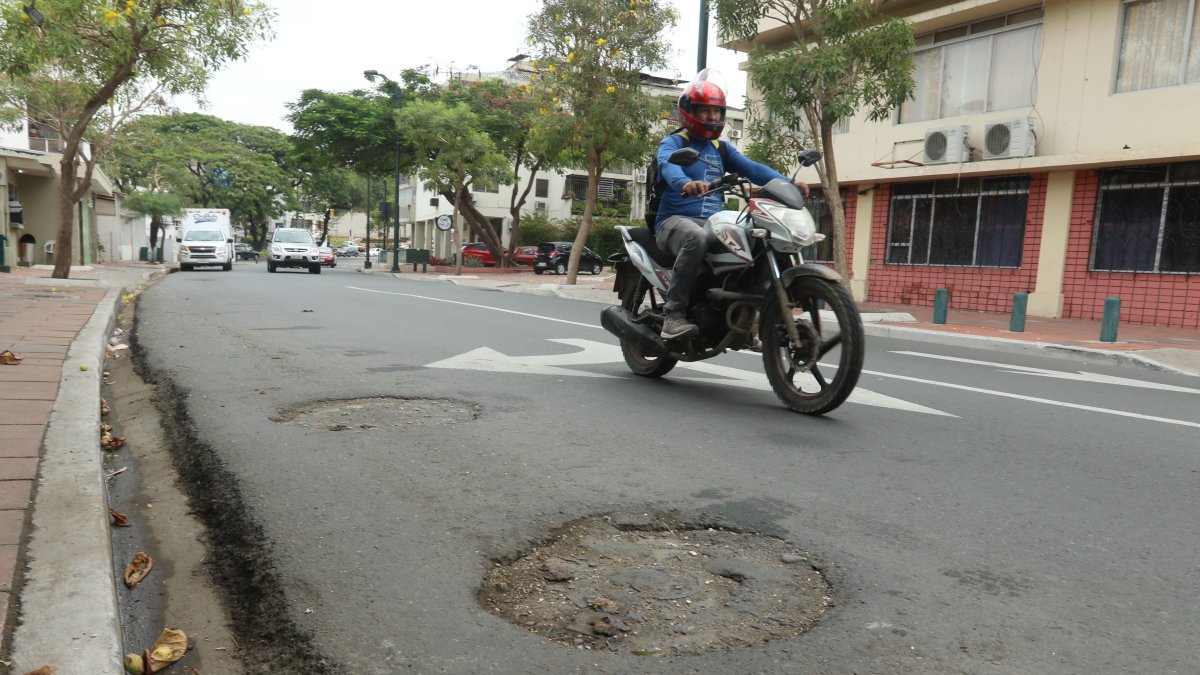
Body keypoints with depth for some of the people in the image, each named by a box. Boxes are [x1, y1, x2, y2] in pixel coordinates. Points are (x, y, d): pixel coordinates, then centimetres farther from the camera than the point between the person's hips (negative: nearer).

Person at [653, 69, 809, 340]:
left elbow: (752, 168, 6)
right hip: (676, 221, -6)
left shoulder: (722, 149, 22)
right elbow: (668, 166, -22)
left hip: (714, 224, 6)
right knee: (697, 238, -40)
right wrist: (686, 183, -45)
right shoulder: (672, 143, 3)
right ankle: (674, 314, -33)